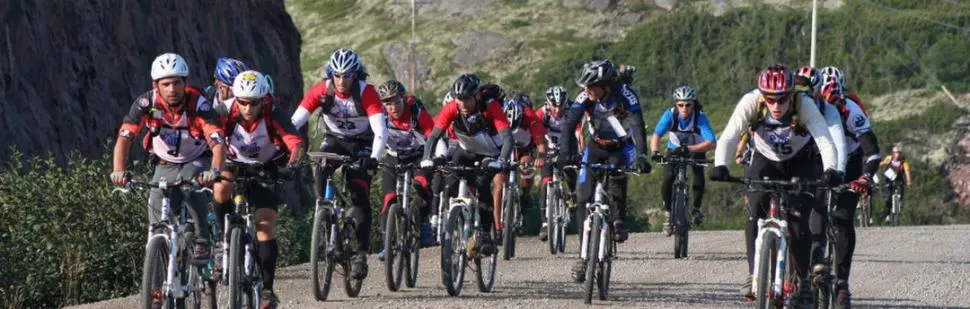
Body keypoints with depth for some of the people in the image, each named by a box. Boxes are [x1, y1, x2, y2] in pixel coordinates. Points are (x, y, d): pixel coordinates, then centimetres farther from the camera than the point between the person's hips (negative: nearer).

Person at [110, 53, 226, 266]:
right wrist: (119, 172, -48)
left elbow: (218, 143, -39)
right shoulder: (146, 103, -23)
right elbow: (124, 138, -31)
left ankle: (202, 242, -18)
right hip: (165, 165, 2)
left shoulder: (199, 105, -29)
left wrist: (214, 171, -59)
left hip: (197, 162, -2)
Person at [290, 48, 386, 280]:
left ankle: (361, 254, -11)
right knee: (320, 171, -30)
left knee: (359, 196, -15)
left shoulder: (366, 93, -25)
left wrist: (374, 158, -48)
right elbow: (295, 122, -24)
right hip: (334, 140, 2)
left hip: (361, 143, -2)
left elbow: (380, 130, -32)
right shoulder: (321, 91, -20)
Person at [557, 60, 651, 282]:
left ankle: (619, 221, -13)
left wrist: (641, 156, -52)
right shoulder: (585, 97, -20)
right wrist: (566, 151, -46)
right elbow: (570, 124, -29)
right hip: (596, 147, 3)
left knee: (617, 180, -35)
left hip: (621, 148, -3)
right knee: (584, 199, -7)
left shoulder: (625, 96, -27)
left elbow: (637, 126, -37)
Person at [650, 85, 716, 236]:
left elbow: (711, 143, -41)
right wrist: (655, 151, -55)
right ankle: (667, 211, 2)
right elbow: (656, 134, -35)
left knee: (699, 175, -26)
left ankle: (696, 208, 0)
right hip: (675, 149, 1)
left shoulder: (700, 117, -30)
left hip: (696, 150, -1)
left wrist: (689, 149, -54)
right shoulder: (670, 115, -26)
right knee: (667, 179, -22)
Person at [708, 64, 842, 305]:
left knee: (800, 219, -13)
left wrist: (831, 171, -57)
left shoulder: (805, 105, -32)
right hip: (765, 160, 1)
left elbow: (825, 141, -39)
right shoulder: (751, 102, -29)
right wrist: (720, 165, -52)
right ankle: (753, 271, -9)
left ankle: (802, 278, 6)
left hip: (800, 162, -1)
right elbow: (729, 136, -34)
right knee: (755, 209, -21)